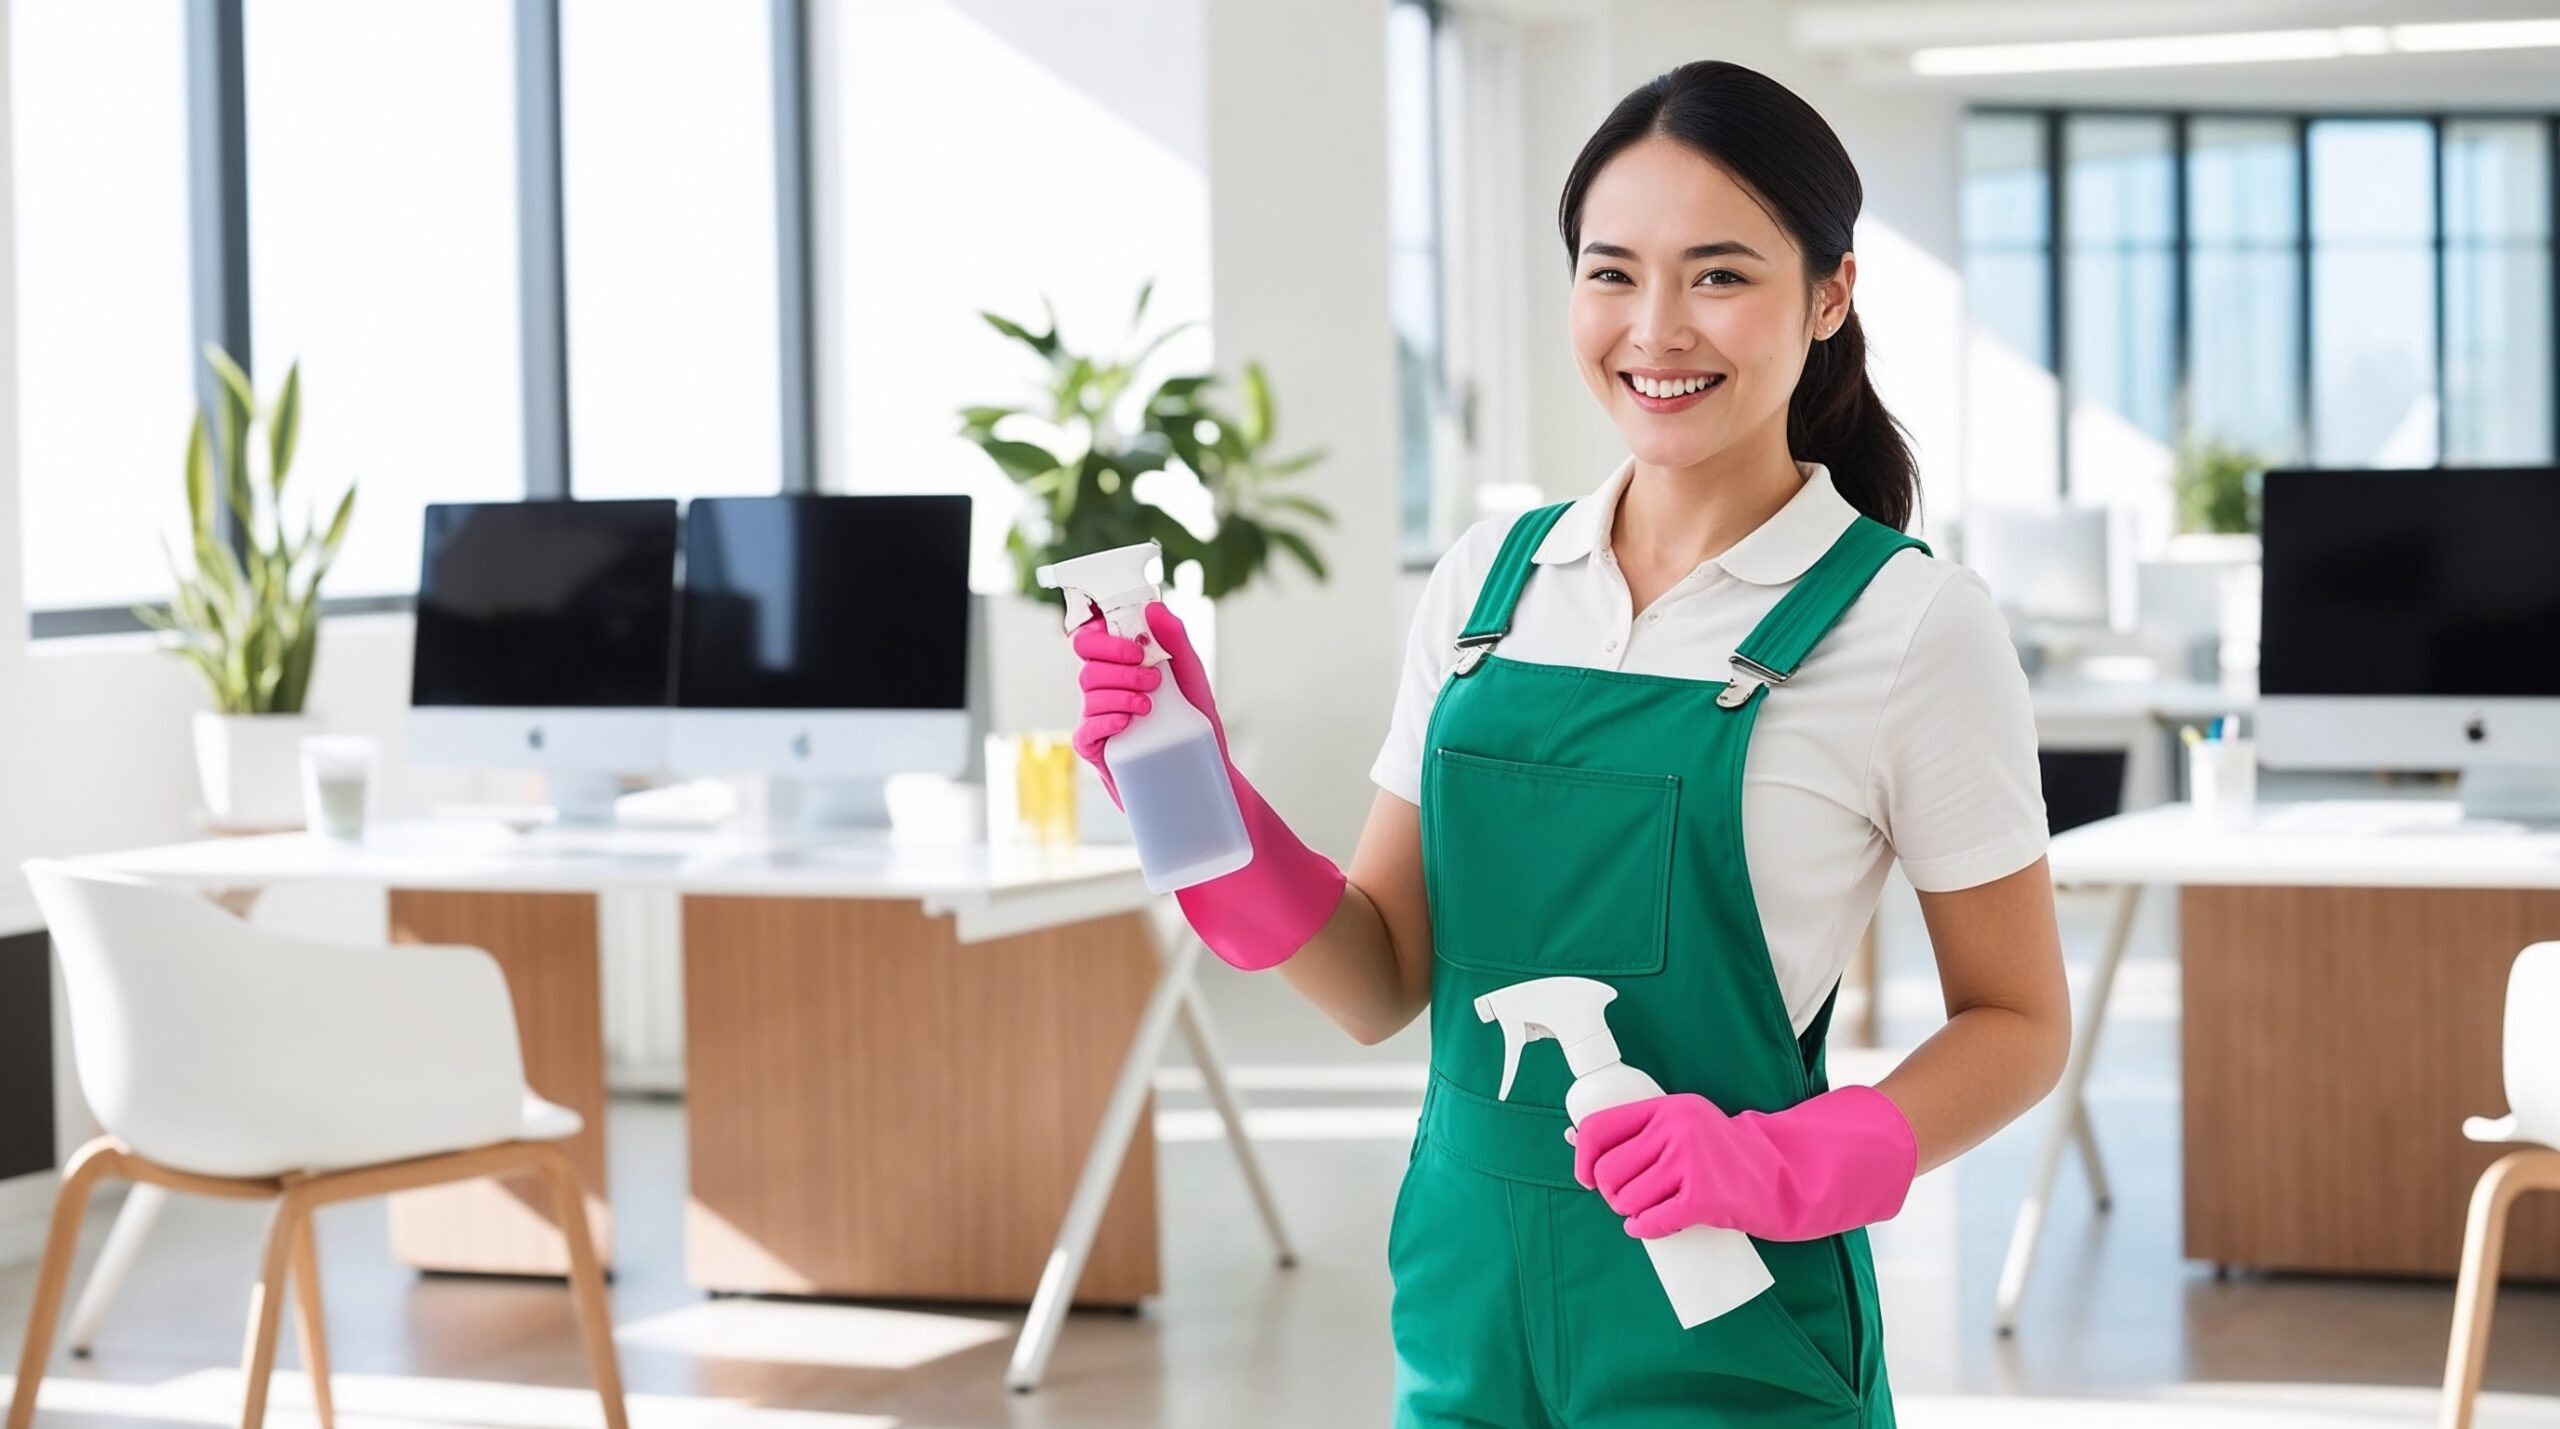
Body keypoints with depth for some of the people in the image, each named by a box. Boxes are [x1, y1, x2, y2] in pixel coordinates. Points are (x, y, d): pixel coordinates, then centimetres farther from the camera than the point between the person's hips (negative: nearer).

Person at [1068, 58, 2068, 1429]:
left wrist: (1781, 1166, -19)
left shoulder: (1911, 622, -9)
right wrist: (1205, 812, -11)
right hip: (1466, 1302, 4)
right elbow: (1387, 981, 5)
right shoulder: (1487, 577, 3)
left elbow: (2017, 1023, -3)